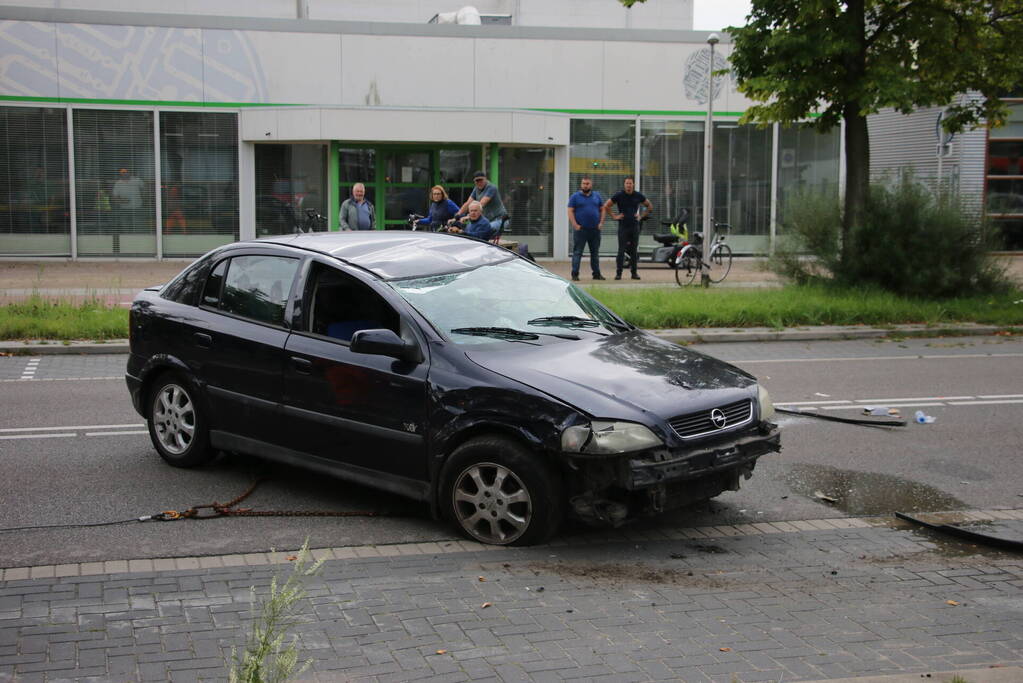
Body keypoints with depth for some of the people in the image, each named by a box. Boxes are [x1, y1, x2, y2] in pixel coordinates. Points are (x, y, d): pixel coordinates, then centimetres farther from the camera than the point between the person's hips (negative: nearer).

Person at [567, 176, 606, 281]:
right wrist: (575, 225, -14)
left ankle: (597, 273, 18)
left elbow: (603, 209, 14)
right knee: (577, 252, -5)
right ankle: (575, 274, -4)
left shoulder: (597, 196, 12)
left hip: (595, 229, 4)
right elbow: (570, 211, -4)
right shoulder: (575, 197, 1)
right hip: (580, 229, -4)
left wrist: (601, 222, 1)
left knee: (595, 252, 10)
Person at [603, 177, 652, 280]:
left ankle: (634, 272, 12)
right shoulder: (619, 195, -2)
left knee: (634, 250, 5)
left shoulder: (638, 195, 5)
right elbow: (606, 206, 4)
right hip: (623, 226, -2)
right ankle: (618, 273, -2)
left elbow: (650, 206, 17)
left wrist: (642, 216, 7)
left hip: (635, 226, 2)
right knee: (621, 250, -5)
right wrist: (614, 216, -2)